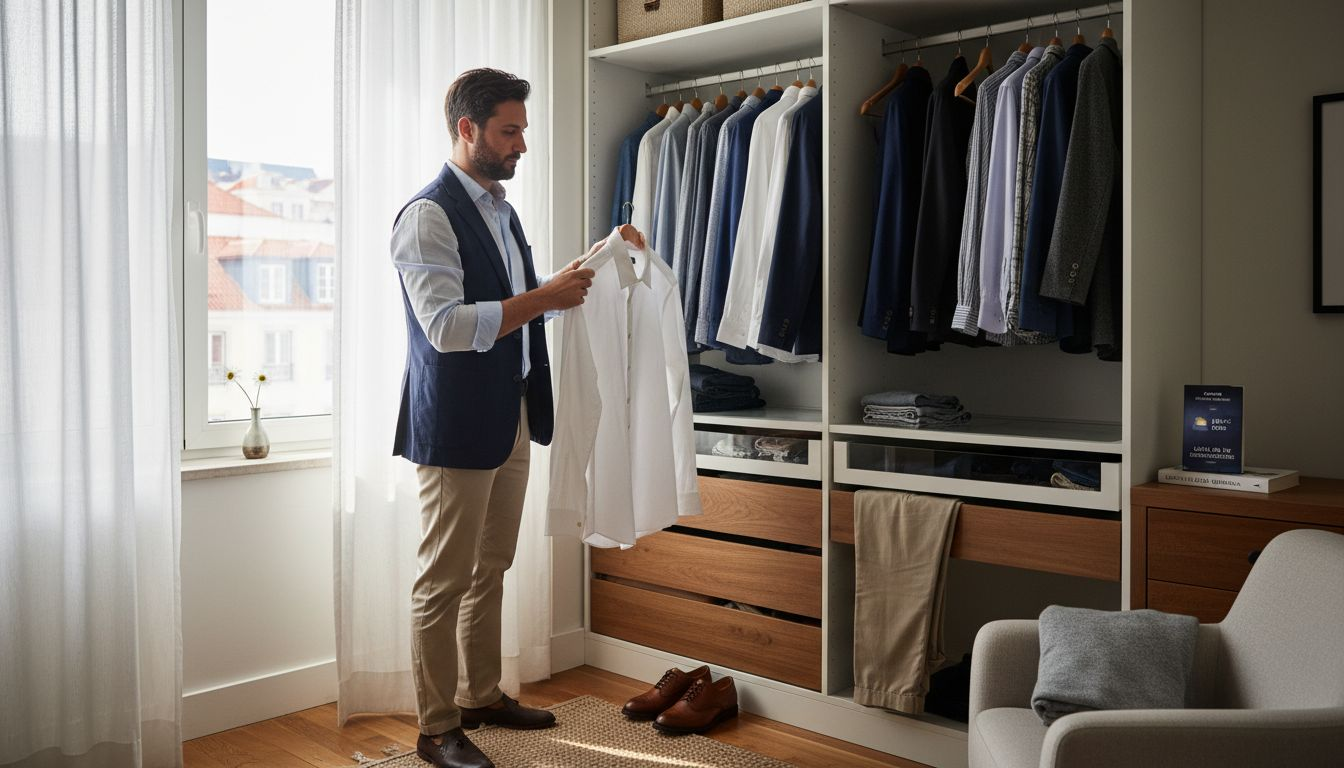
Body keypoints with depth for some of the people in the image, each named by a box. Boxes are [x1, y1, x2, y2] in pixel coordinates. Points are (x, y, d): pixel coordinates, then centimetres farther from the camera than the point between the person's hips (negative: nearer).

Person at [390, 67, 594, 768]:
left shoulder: (500, 211, 16)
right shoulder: (429, 214, -13)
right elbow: (446, 326, -23)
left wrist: (575, 279, 11)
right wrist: (544, 297, -21)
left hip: (511, 420, 9)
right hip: (456, 426, -9)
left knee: (490, 571, 17)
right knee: (444, 581, 1)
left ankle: (482, 696, 31)